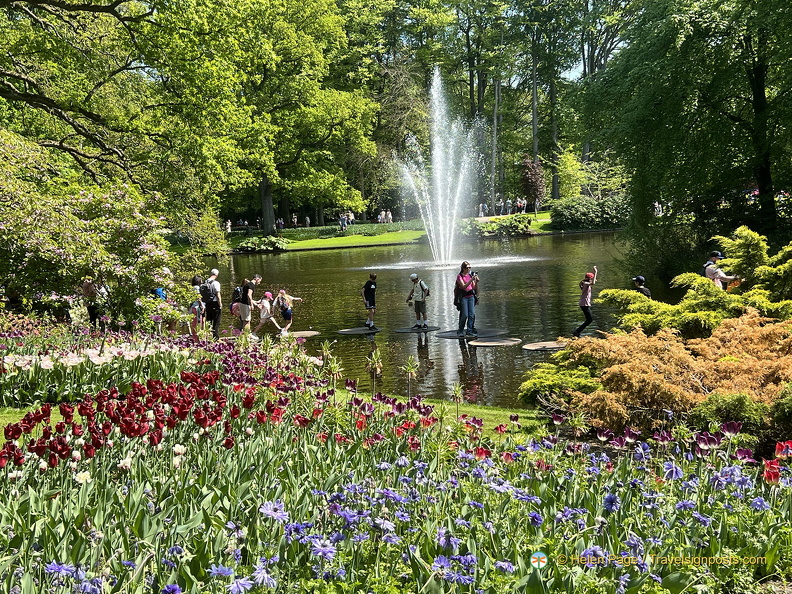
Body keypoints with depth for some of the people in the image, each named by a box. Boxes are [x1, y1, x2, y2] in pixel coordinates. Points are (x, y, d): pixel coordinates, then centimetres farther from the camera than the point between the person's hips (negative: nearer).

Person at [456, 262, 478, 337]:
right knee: (465, 315, -8)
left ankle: (469, 331, 1)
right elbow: (463, 286, -18)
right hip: (463, 297, -5)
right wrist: (471, 280, -24)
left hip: (471, 296, 5)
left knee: (472, 314, -4)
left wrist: (476, 282, -9)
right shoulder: (460, 276, -4)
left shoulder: (470, 275, 10)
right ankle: (460, 331, 7)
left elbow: (475, 288, 10)